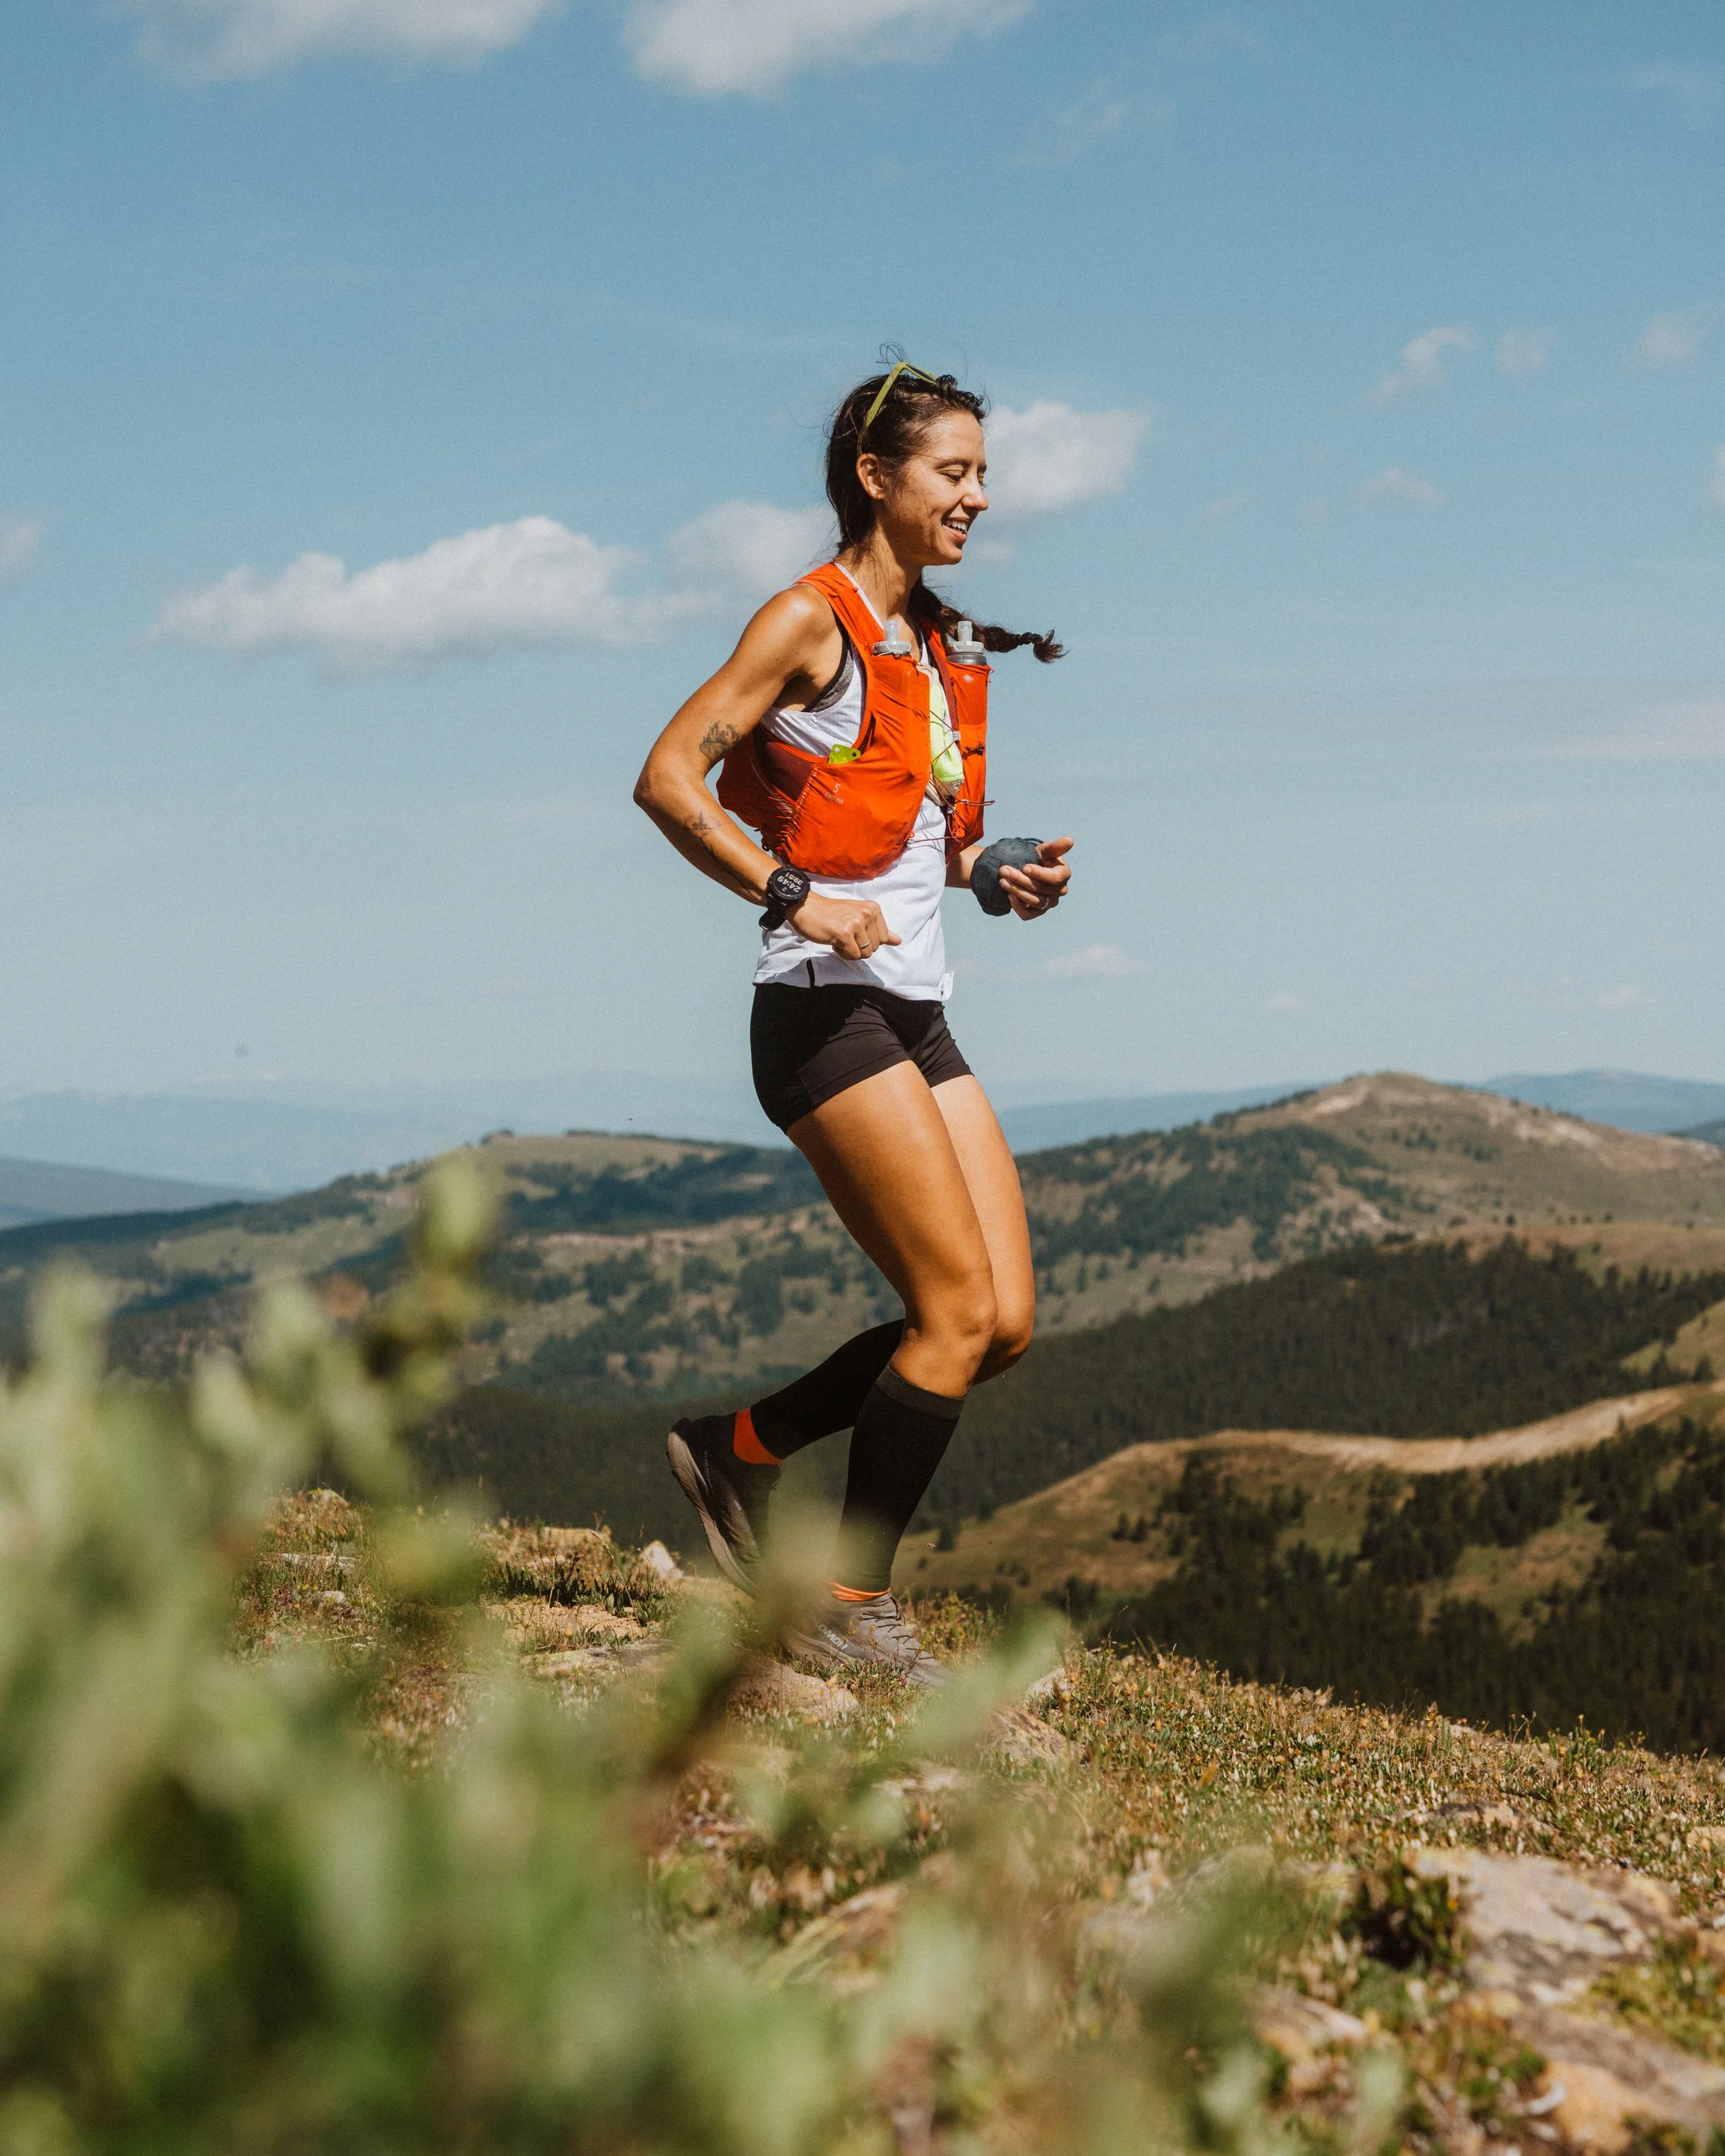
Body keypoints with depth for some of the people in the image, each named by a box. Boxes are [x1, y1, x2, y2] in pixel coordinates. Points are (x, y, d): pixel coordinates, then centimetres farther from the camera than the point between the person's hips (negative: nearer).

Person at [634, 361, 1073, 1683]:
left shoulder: (941, 644, 18)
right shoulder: (812, 621, -7)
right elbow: (667, 778, -14)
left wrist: (997, 873, 8)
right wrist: (794, 897, -21)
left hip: (918, 1016, 8)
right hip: (825, 1014, -8)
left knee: (1005, 1325, 2)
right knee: (961, 1310, -12)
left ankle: (740, 1449, 18)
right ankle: (852, 1606, 0)